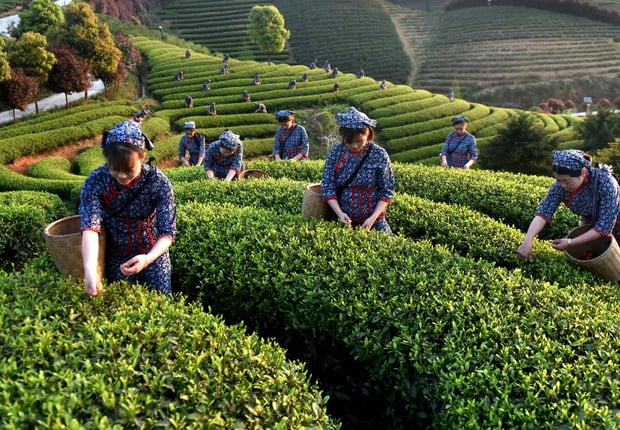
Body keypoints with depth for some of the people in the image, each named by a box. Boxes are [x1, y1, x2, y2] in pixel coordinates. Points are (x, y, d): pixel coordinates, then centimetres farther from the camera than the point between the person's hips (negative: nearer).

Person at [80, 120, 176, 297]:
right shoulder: (95, 182, -22)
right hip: (116, 257, 1)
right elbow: (90, 226, -33)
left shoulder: (158, 182, -23)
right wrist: (89, 267, -51)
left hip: (153, 253, 0)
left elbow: (167, 232, -24)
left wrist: (148, 259, -43)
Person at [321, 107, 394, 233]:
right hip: (344, 221, 1)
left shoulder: (379, 155, -10)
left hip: (374, 222, -1)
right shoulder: (336, 152, -5)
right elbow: (327, 187, -5)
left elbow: (387, 191, -6)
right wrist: (339, 213, -18)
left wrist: (373, 217, -16)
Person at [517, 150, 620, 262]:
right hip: (591, 228, 3)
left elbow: (605, 226, -36)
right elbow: (543, 212, -32)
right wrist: (527, 241, -47)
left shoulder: (605, 183, -37)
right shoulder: (559, 186, -26)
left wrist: (570, 243, -40)